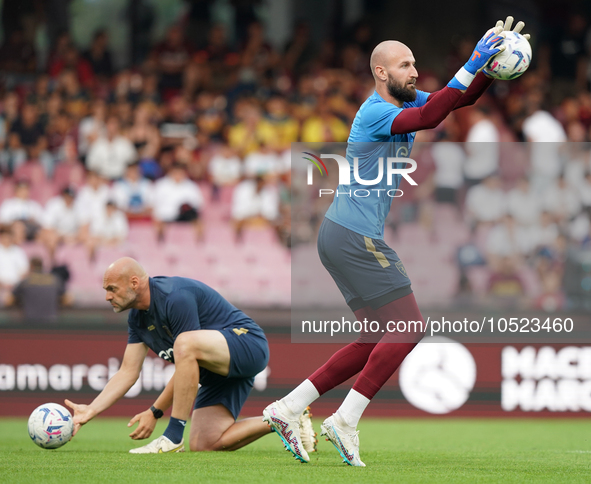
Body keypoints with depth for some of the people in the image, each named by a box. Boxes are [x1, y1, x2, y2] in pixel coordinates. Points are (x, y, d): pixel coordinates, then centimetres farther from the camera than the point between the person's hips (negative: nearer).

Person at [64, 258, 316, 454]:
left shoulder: (175, 297, -23)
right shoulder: (138, 318, 7)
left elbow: (187, 358, -21)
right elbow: (128, 372, 10)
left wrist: (154, 412, -18)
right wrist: (90, 410, 0)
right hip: (218, 373, 10)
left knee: (185, 343, -37)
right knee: (205, 446, -3)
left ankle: (173, 437, -30)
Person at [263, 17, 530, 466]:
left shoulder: (405, 101, 13)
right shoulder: (374, 113, -16)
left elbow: (463, 97, 11)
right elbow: (428, 117, -33)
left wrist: (492, 65, -7)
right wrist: (471, 66, -35)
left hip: (352, 239, 10)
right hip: (353, 238, -10)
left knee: (378, 341, 12)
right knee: (409, 328, -9)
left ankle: (288, 408, 10)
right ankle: (346, 421, -7)